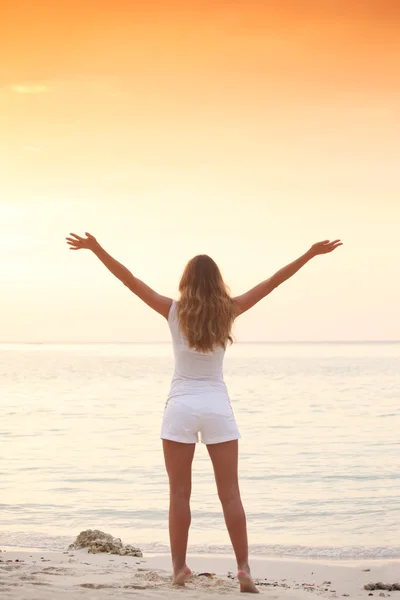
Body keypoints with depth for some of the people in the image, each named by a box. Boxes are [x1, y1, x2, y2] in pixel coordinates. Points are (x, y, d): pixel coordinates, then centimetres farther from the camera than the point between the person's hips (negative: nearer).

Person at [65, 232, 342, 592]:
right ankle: (244, 567, 0)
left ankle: (180, 568, 7)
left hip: (181, 406, -1)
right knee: (230, 493, 4)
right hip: (217, 406, 1)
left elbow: (129, 280, -5)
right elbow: (272, 283, 2)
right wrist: (311, 254, 6)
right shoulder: (228, 311, -1)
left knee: (180, 494, 6)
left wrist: (97, 249, -3)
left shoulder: (175, 311, -4)